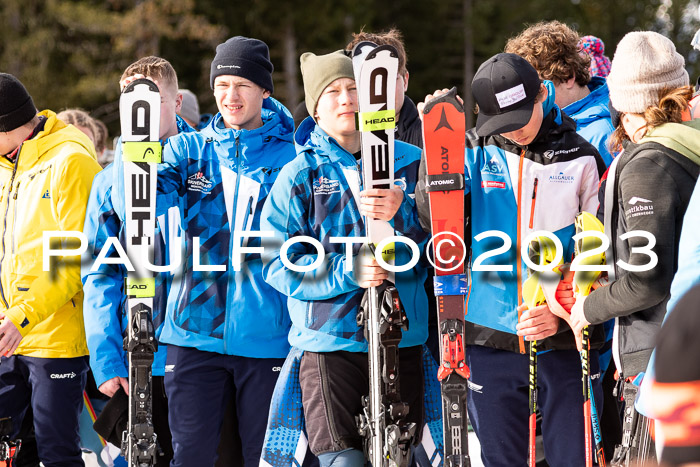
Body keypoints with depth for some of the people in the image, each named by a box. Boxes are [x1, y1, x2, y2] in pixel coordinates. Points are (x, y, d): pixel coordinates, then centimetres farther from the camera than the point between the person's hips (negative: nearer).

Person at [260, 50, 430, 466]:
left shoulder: (409, 162, 8)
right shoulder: (299, 175, 3)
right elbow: (278, 264, -2)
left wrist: (401, 214, -17)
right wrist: (347, 271, -16)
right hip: (328, 342, -2)